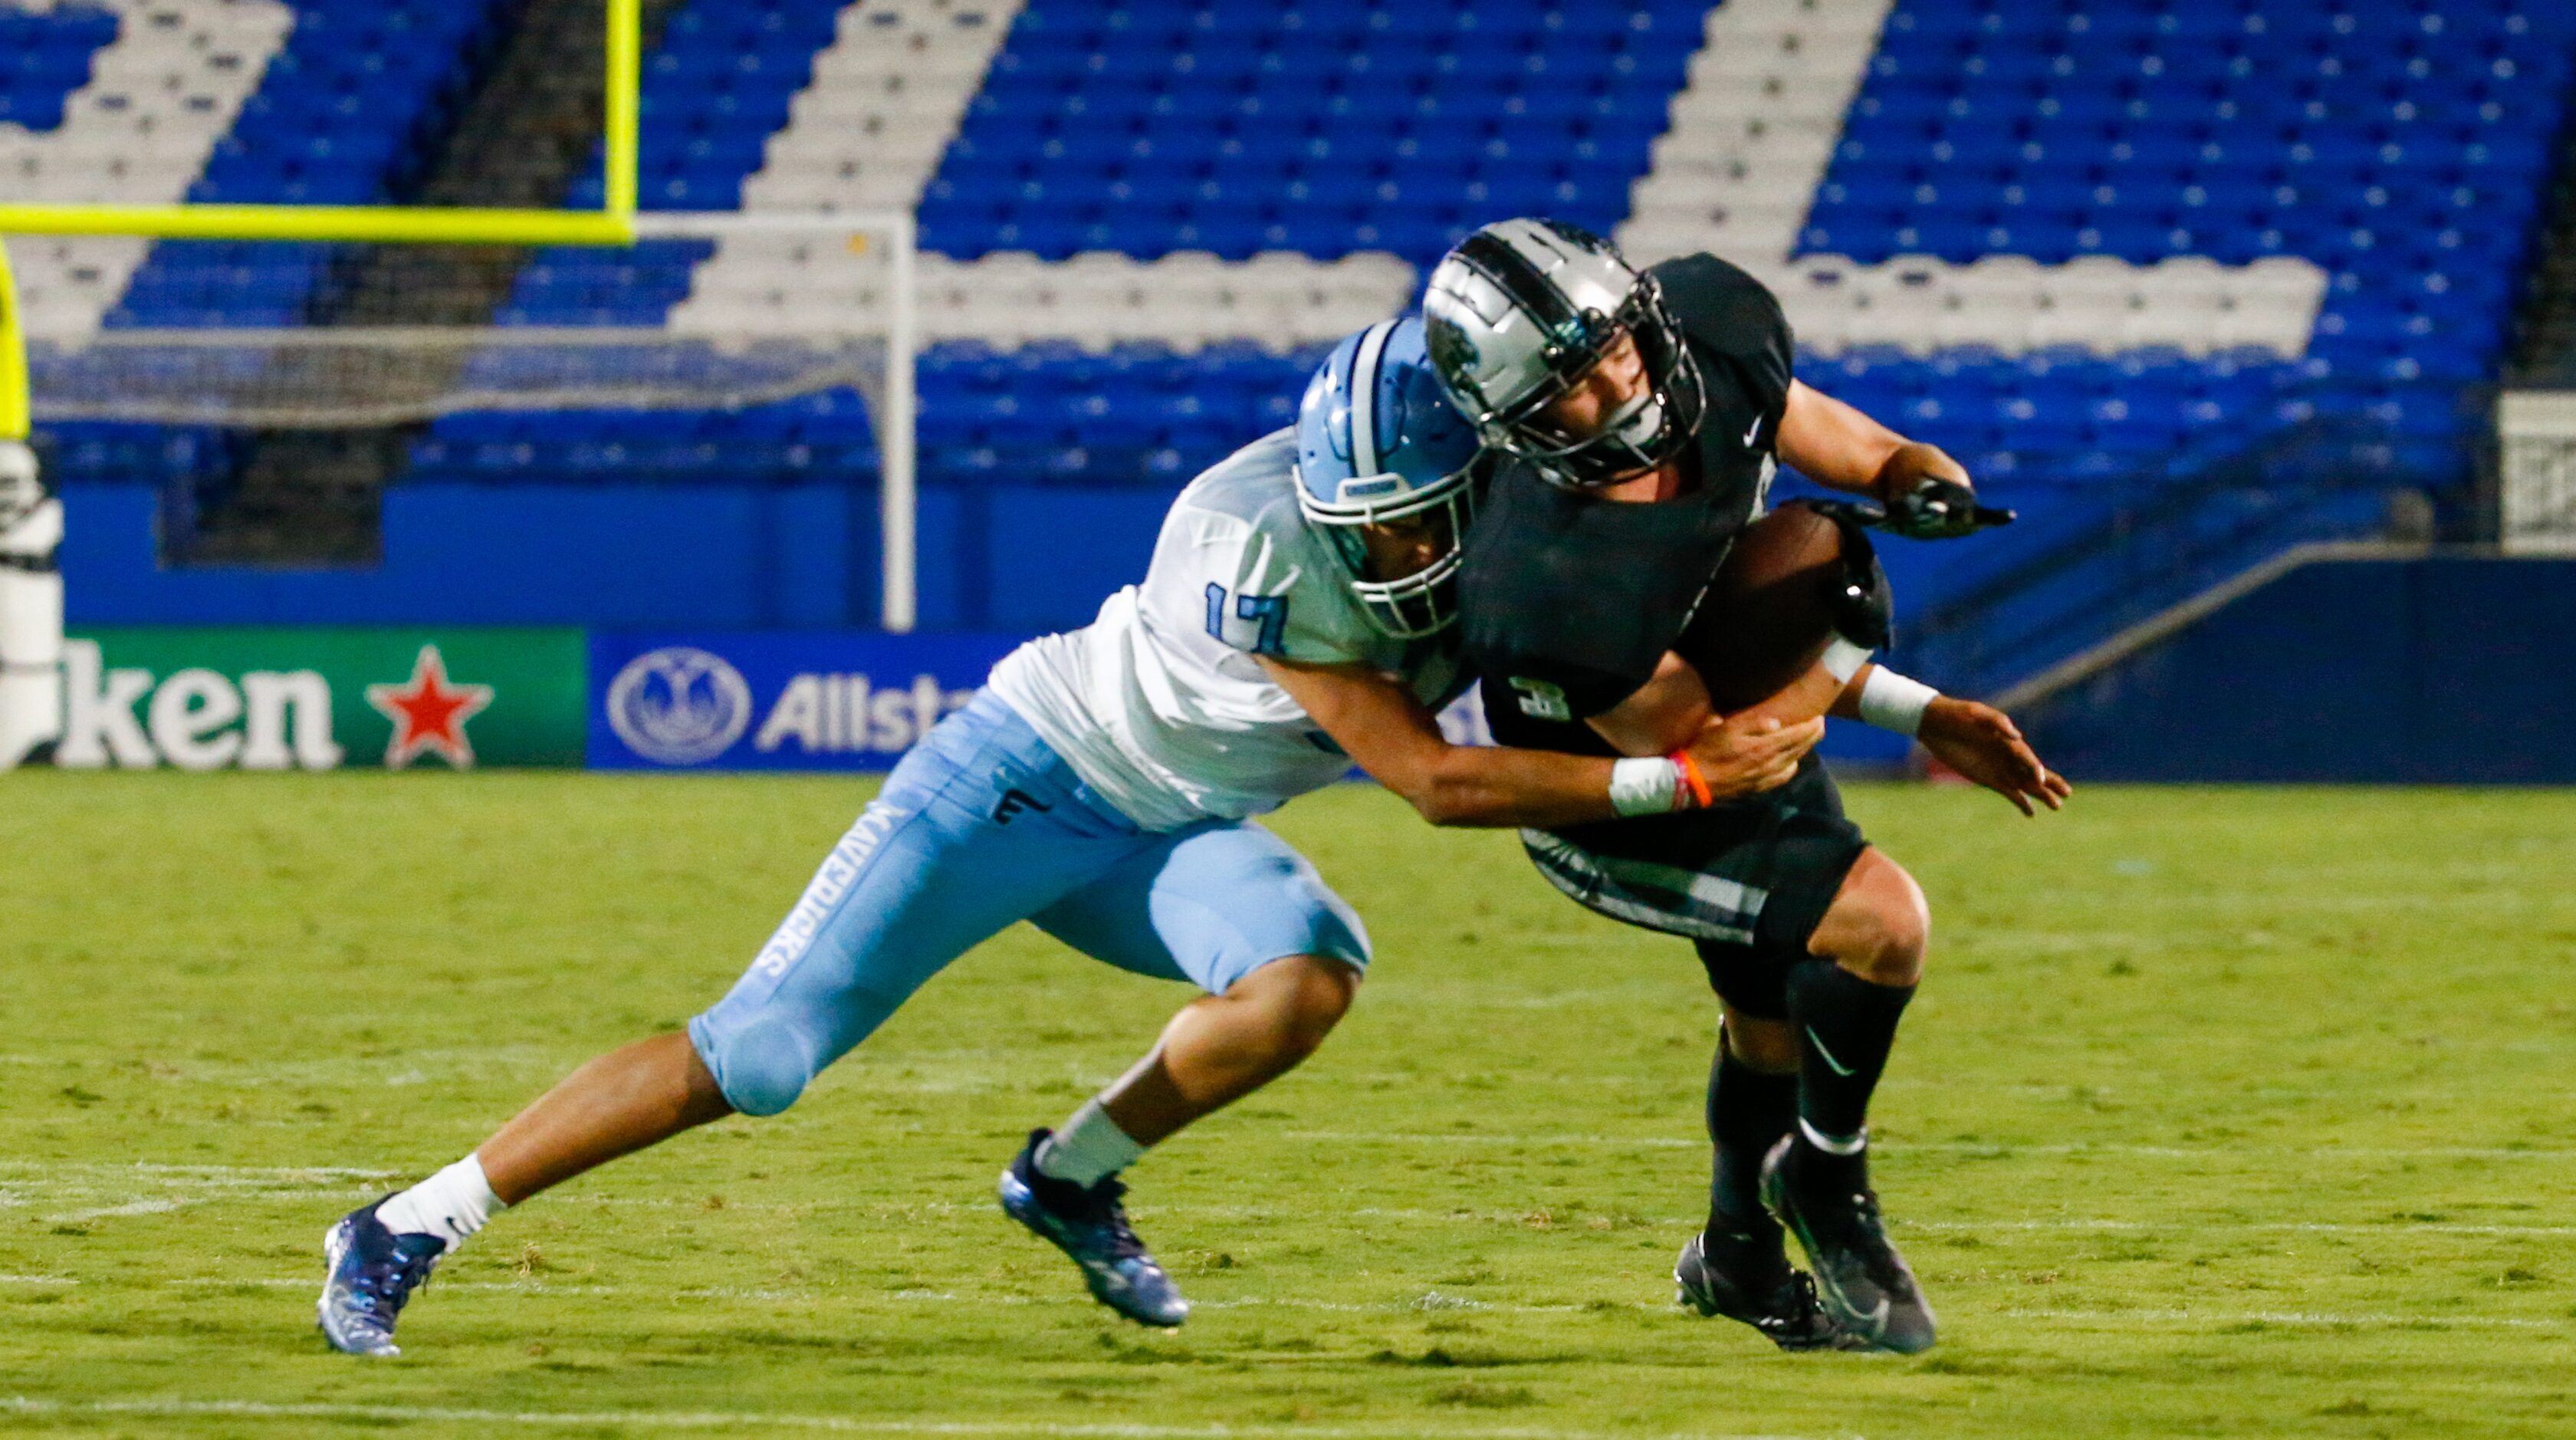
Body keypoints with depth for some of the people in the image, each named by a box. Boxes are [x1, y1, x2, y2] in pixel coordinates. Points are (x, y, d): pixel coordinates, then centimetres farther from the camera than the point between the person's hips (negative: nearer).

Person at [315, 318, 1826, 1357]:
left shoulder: (1510, 529, -13)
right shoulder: (1254, 536, -34)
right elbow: (1432, 780, -33)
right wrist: (1676, 780, -35)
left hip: (1173, 837, 6)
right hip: (1027, 778, -6)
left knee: (1309, 979, -26)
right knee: (759, 1053, -12)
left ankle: (1078, 1177, 1)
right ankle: (405, 1232, 0)